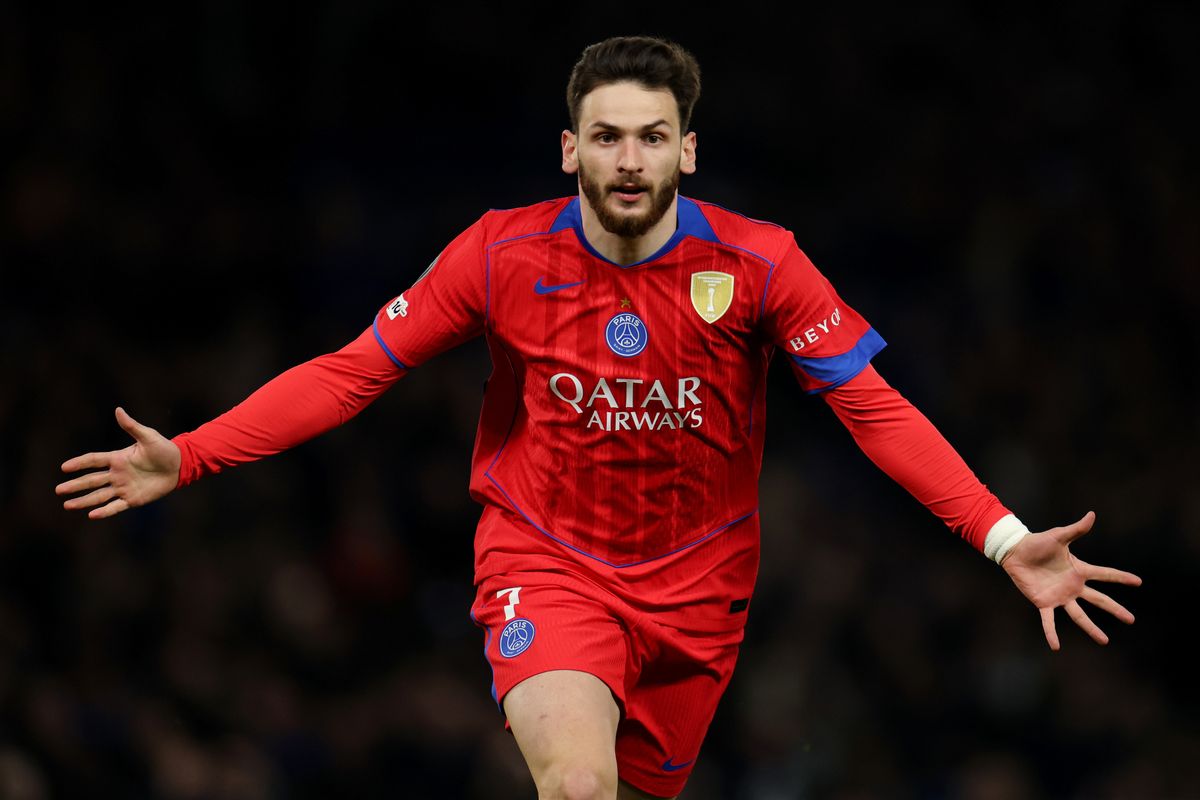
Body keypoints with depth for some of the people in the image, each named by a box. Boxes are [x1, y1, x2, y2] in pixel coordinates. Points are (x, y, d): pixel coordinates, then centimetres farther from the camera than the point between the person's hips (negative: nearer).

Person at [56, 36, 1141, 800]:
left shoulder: (758, 264, -10)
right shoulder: (504, 255, -10)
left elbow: (874, 405, -10)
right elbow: (356, 370, -4)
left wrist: (1005, 538, -20)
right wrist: (188, 459, -12)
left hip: (694, 589, 2)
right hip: (544, 566, -2)